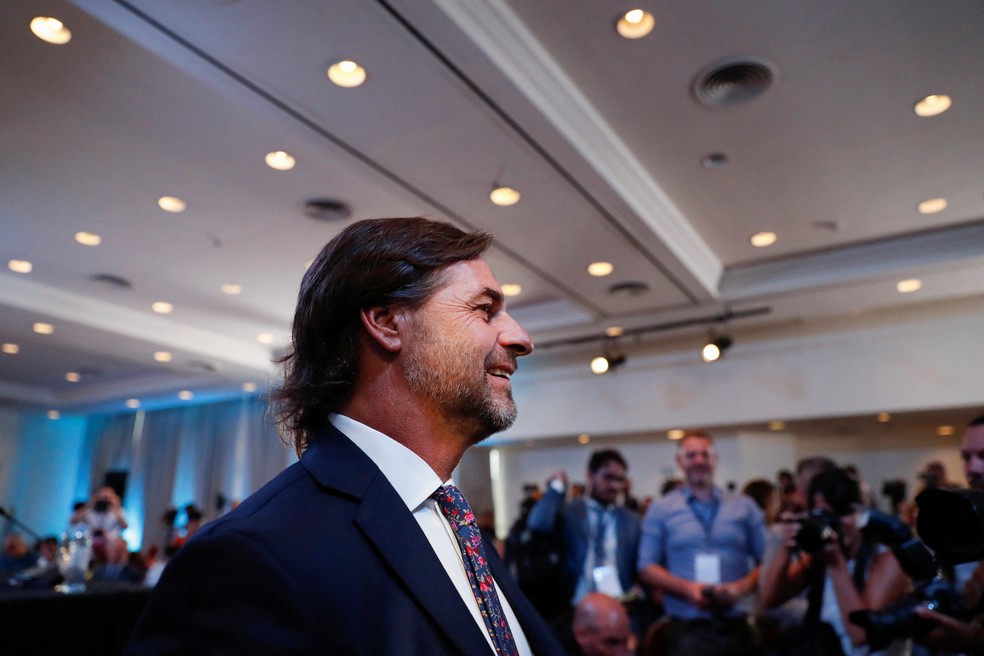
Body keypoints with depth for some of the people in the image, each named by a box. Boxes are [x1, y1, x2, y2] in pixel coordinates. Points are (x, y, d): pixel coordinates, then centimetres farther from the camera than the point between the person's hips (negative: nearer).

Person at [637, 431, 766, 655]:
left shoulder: (744, 507, 9)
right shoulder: (660, 510, 5)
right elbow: (647, 568, 2)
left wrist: (742, 587, -12)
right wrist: (686, 588, -13)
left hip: (736, 628, 2)